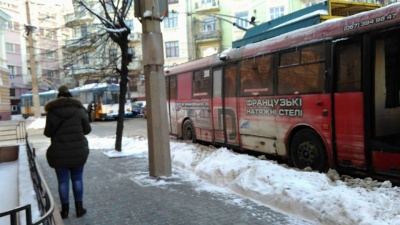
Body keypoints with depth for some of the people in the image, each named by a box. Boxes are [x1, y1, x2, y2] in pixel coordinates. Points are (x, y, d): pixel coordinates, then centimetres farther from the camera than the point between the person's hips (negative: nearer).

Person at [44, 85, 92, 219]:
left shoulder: (52, 112, -4)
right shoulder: (79, 109, -2)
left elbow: (48, 132, 1)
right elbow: (87, 129, 3)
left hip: (59, 152, -1)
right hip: (78, 150, 1)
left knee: (63, 181, 9)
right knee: (77, 179, 12)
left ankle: (65, 210, 17)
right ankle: (79, 208, 17)